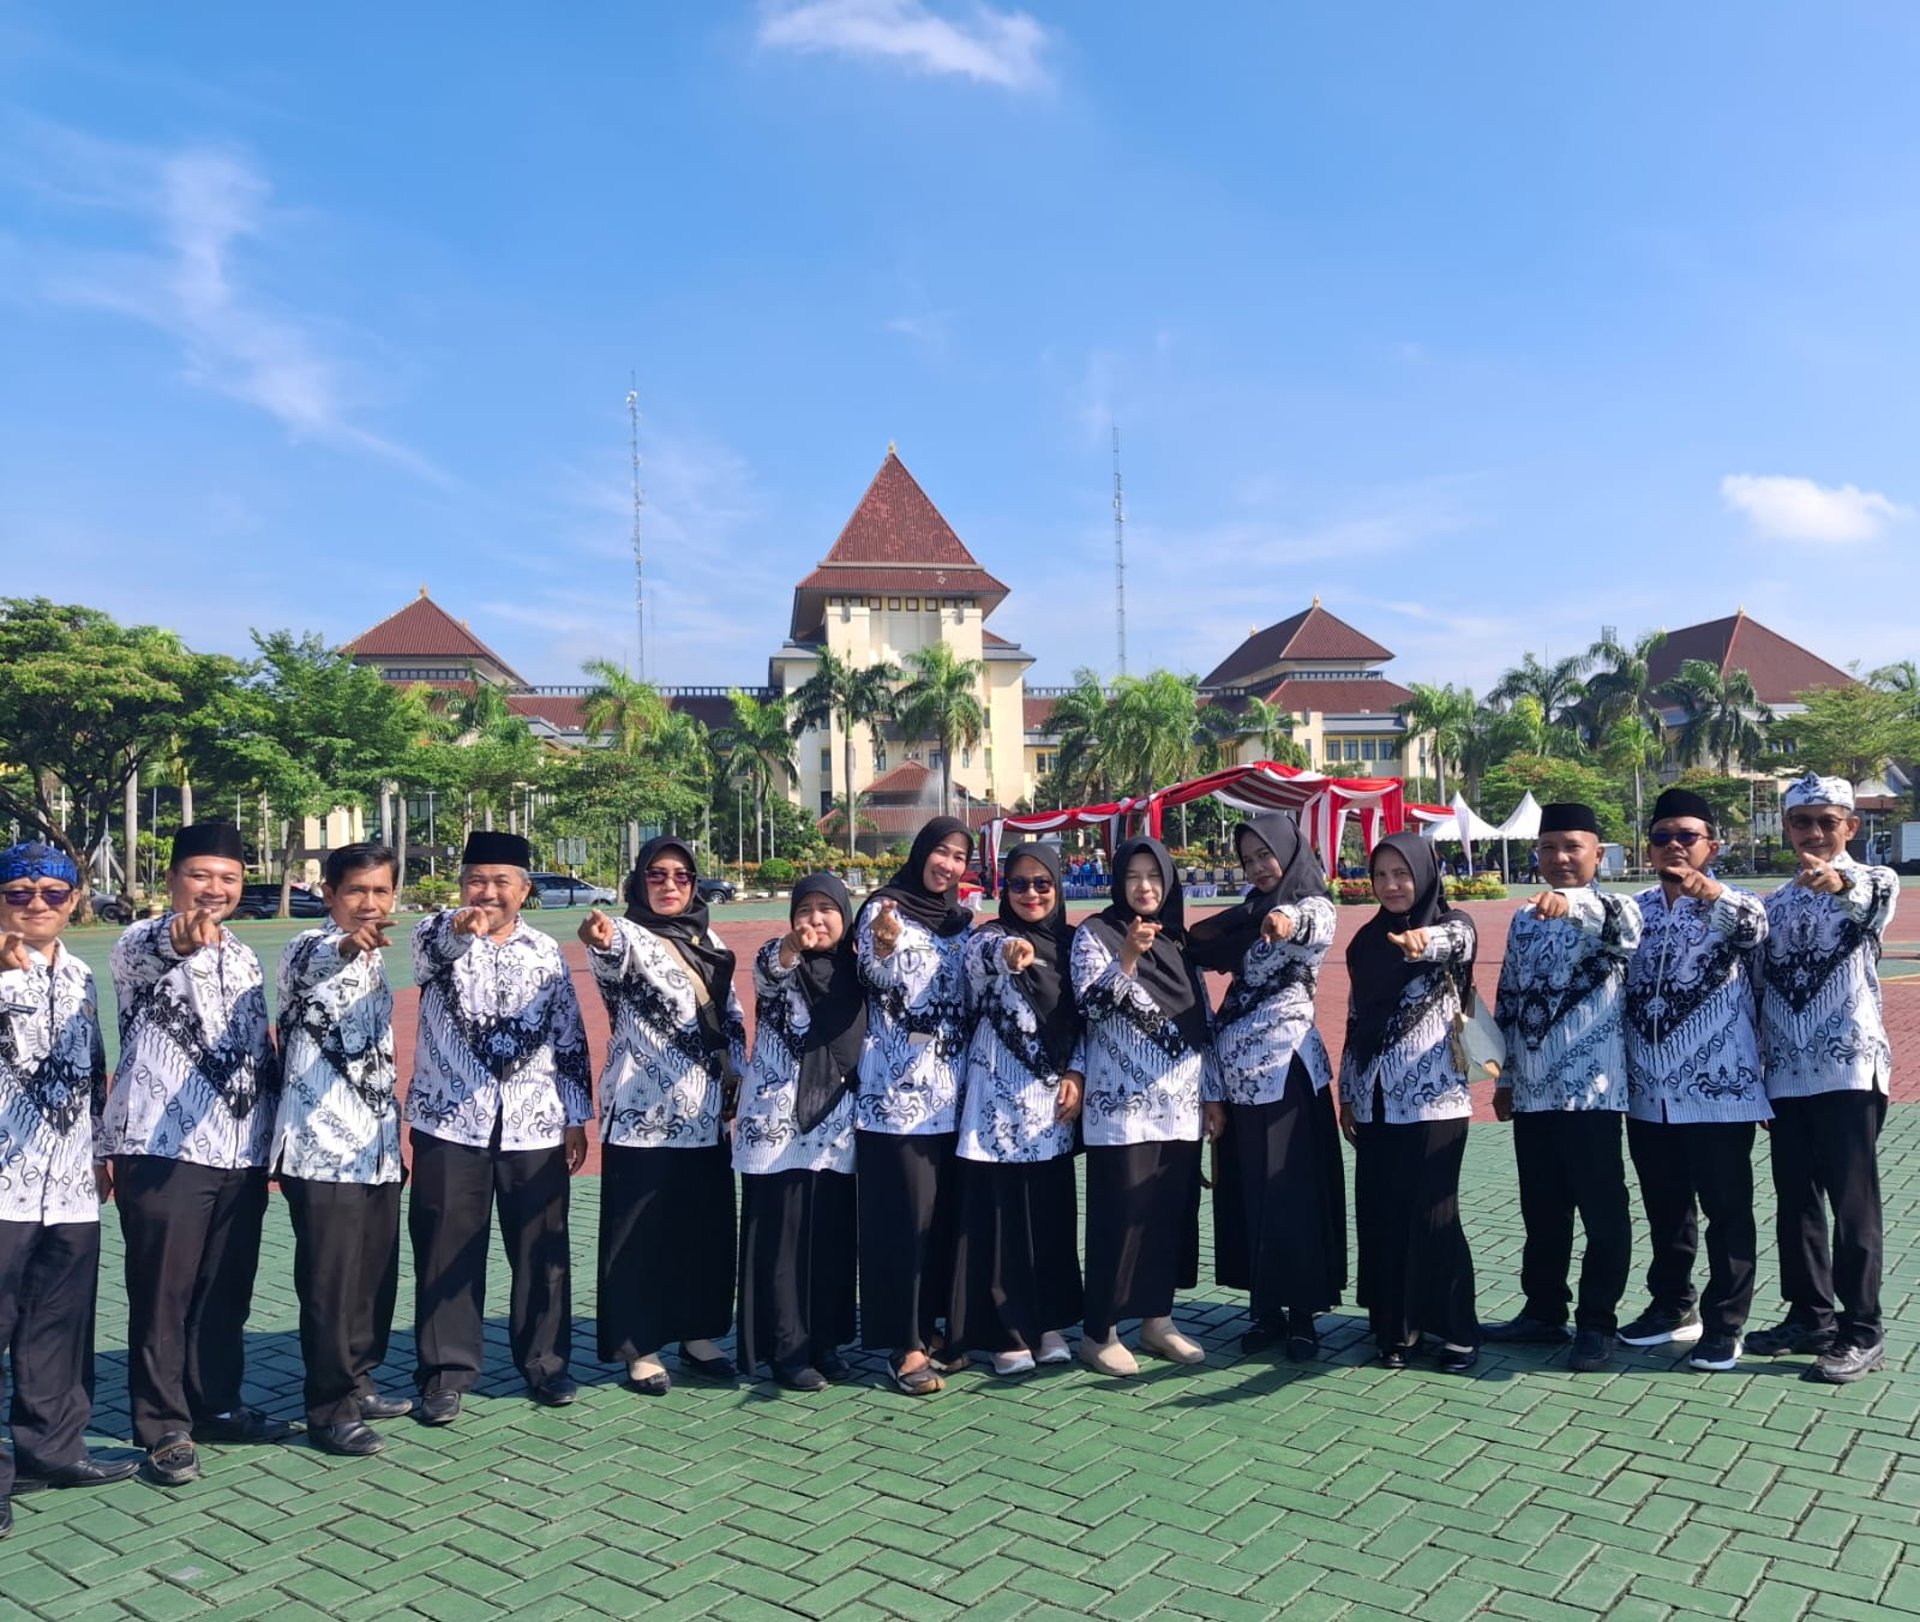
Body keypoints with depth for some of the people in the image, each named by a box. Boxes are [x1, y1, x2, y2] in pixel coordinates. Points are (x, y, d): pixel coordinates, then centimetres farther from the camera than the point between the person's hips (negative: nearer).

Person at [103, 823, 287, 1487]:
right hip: (163, 1150, -6)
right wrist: (180, 938, -57)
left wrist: (274, 1132, 18)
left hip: (240, 1152, 6)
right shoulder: (144, 943, -6)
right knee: (163, 1294, 2)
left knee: (227, 1292, 14)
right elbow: (139, 952, -33)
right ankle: (165, 1429, 14)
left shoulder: (244, 957, 15)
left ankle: (217, 1406, 27)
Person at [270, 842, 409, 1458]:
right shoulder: (311, 949, -11)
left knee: (377, 1273, 15)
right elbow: (305, 965, -38)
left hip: (375, 1145, 8)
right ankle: (330, 1409, 12)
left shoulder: (373, 960, 12)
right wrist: (346, 944, -61)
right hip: (323, 1145, -8)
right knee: (330, 1282, -1)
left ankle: (357, 1383, 29)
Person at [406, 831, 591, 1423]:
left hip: (535, 1124, 2)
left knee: (541, 1249, 9)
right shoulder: (439, 938, 0)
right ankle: (446, 1371, 17)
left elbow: (569, 1040, 10)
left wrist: (577, 1117, 7)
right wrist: (459, 927, -51)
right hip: (450, 1121, -2)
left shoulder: (546, 952, 7)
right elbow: (430, 945, -27)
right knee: (447, 1250, 4)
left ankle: (545, 1361, 23)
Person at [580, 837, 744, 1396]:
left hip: (704, 1114, 6)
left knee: (707, 1226, 11)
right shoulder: (630, 935, -6)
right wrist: (601, 942, -53)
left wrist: (733, 1070, 9)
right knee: (640, 1231, 1)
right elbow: (612, 961, -31)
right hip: (641, 1113, -6)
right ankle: (639, 1346, 13)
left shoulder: (710, 942, 13)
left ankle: (699, 1335, 25)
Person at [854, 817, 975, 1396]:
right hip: (896, 1091, -6)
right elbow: (878, 982, -16)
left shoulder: (962, 921, 14)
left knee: (944, 1211, 11)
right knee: (903, 1214, -4)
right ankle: (903, 1343, 5)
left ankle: (929, 1326, 24)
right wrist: (883, 946, -36)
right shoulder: (883, 908, -4)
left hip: (952, 1090, 6)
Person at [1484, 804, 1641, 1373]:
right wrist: (1505, 1077, 17)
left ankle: (1596, 1324, 16)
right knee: (1541, 1211, 15)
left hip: (1590, 1090, -6)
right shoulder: (1524, 920, 12)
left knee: (1602, 1211, 4)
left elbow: (1624, 928, -33)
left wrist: (1574, 904, -53)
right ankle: (1543, 1312, 27)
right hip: (1532, 1092, 6)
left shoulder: (1609, 910, -6)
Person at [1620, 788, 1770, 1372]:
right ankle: (1672, 1307, 32)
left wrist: (1703, 888, -49)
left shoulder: (1730, 907, -5)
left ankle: (1724, 1325, 18)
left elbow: (1754, 925, -30)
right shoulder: (1636, 910, 8)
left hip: (1718, 1090, -4)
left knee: (1727, 1211, 5)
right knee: (1664, 1209, 16)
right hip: (1648, 1092, 5)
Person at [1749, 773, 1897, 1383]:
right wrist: (1757, 1071, 13)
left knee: (1853, 1203, 1)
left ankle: (1861, 1332, 12)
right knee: (1795, 1202, 11)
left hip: (1849, 1069, -6)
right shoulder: (1775, 904, 13)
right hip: (1787, 1075, 6)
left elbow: (1874, 904, -31)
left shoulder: (1871, 882, -4)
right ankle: (1810, 1315, 24)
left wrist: (1840, 885, -55)